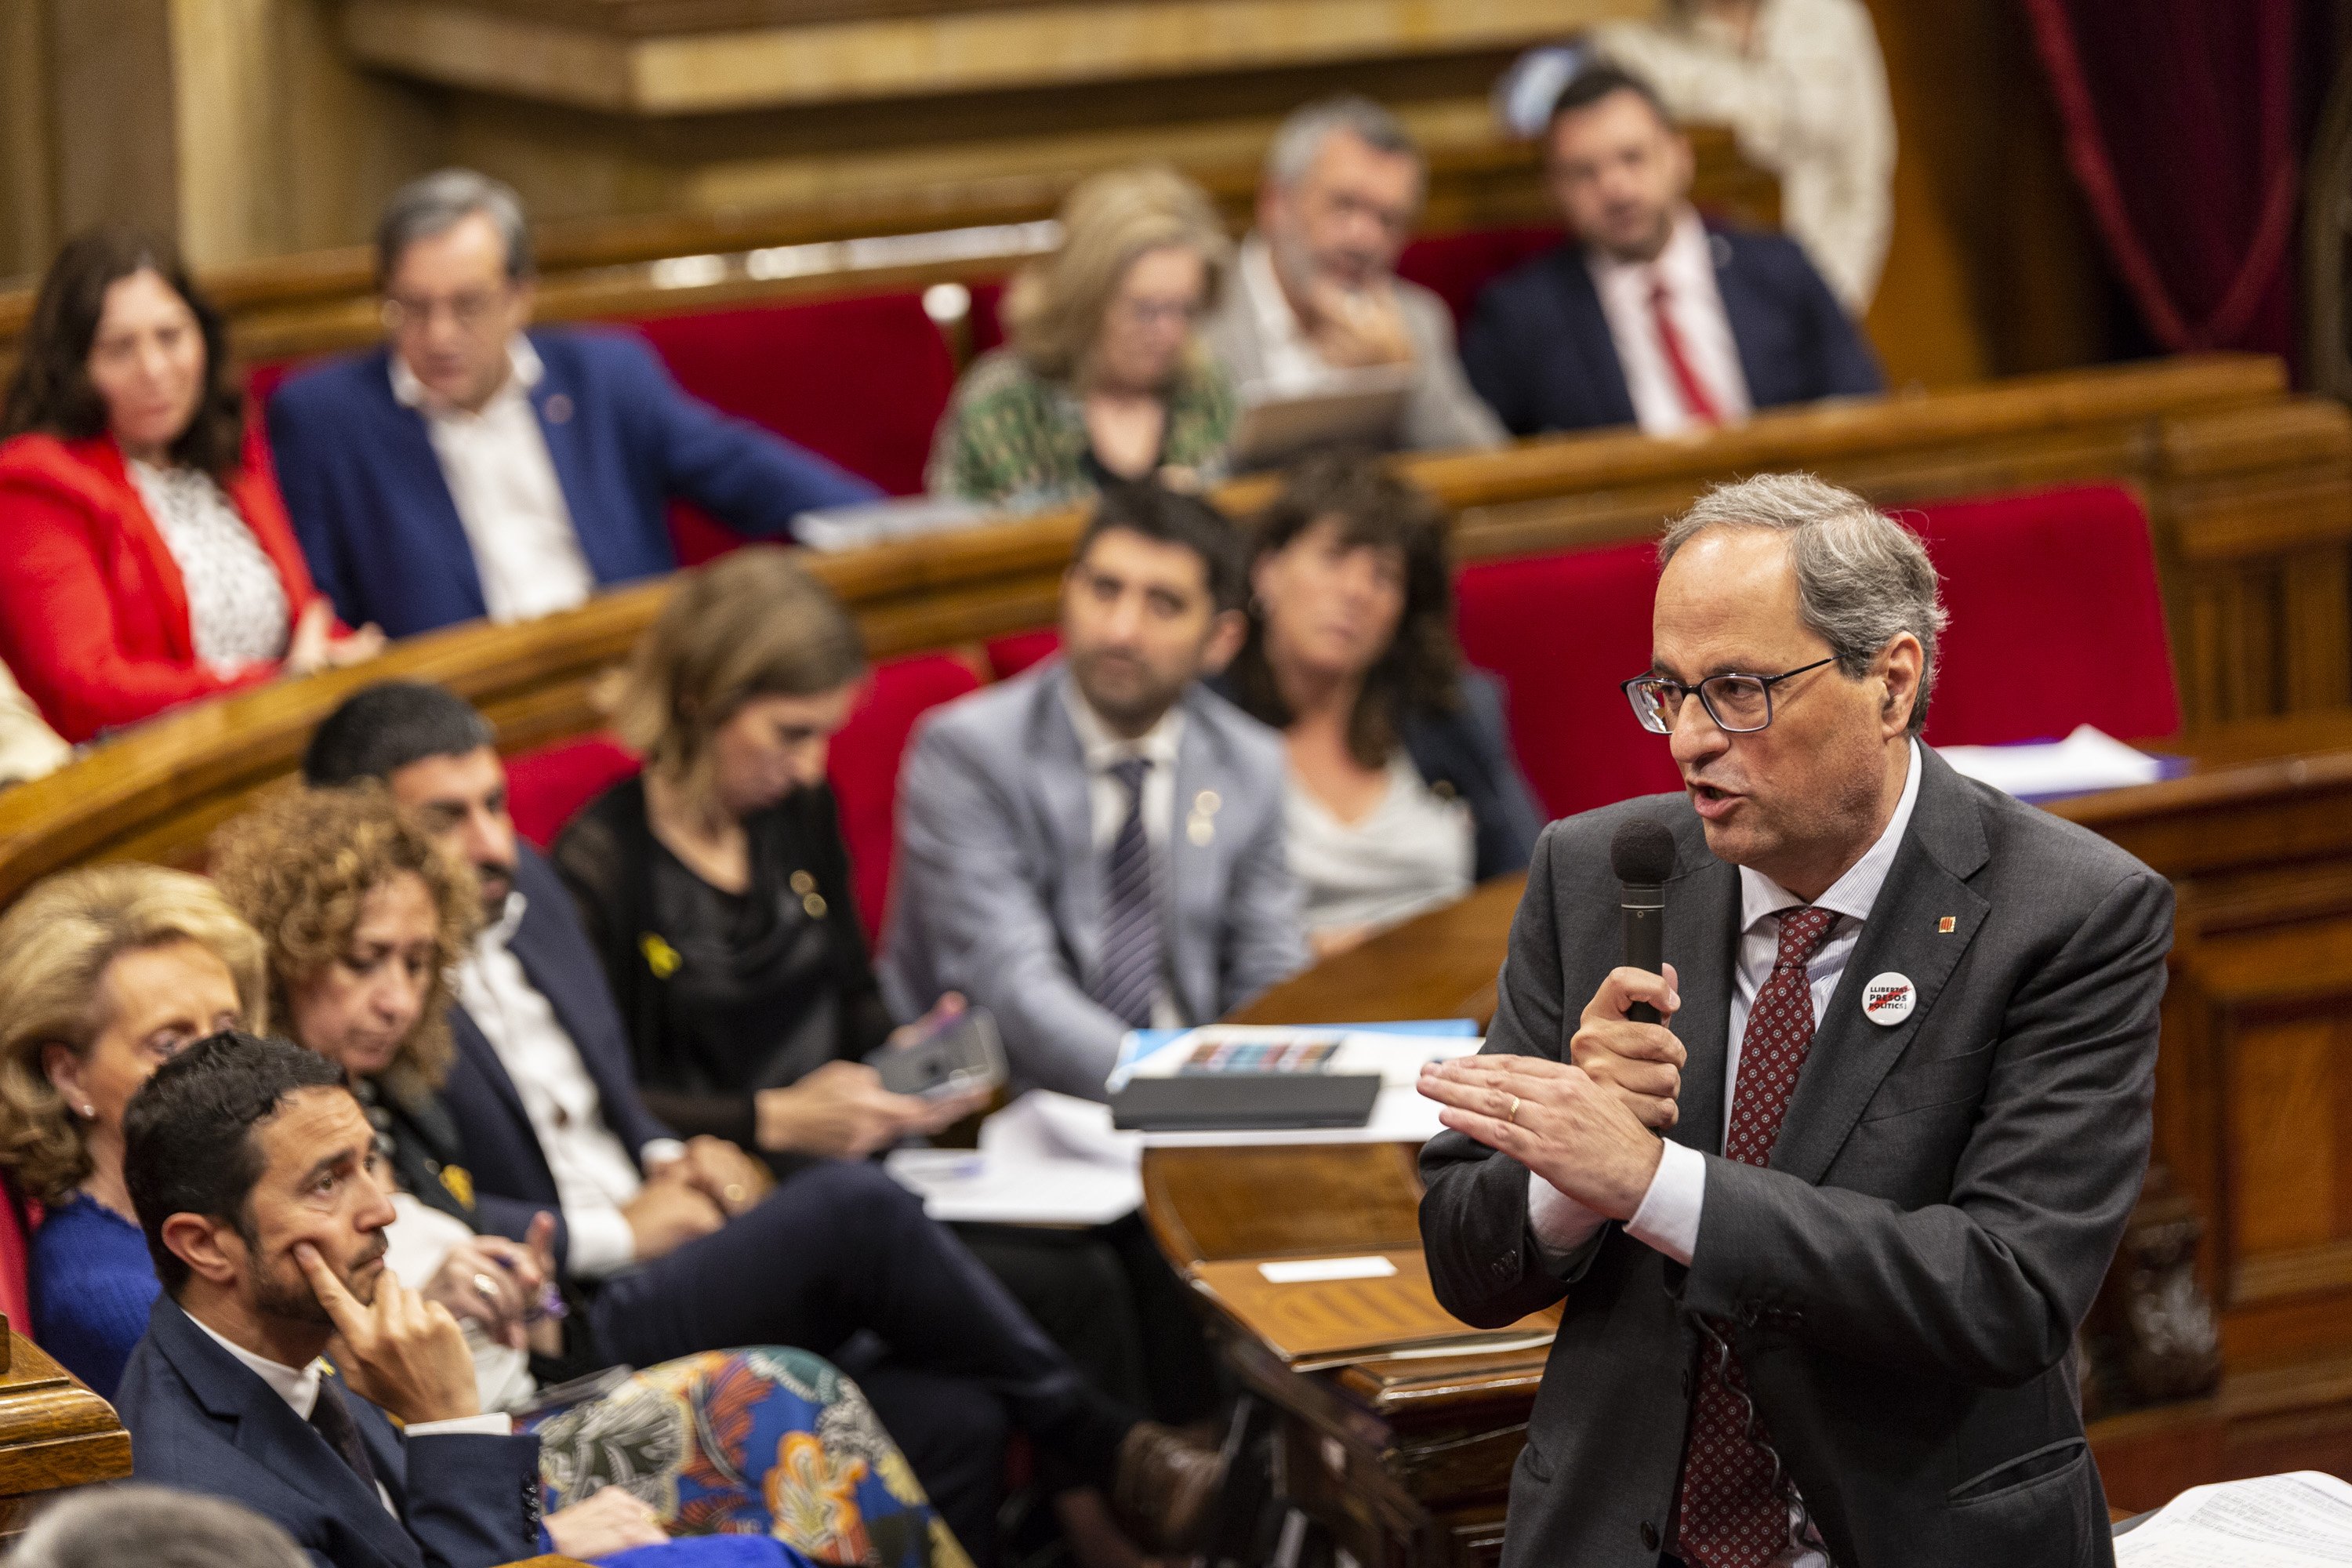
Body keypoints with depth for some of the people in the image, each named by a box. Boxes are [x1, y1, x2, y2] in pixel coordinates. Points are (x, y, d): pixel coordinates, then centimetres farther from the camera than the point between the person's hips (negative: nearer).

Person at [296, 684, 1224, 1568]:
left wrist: (672, 1161, 6)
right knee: (854, 1206, -24)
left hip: (677, 1273, 8)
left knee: (949, 1419, -14)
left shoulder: (524, 887, 16)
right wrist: (614, 1232, -13)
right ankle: (1094, 1448, -6)